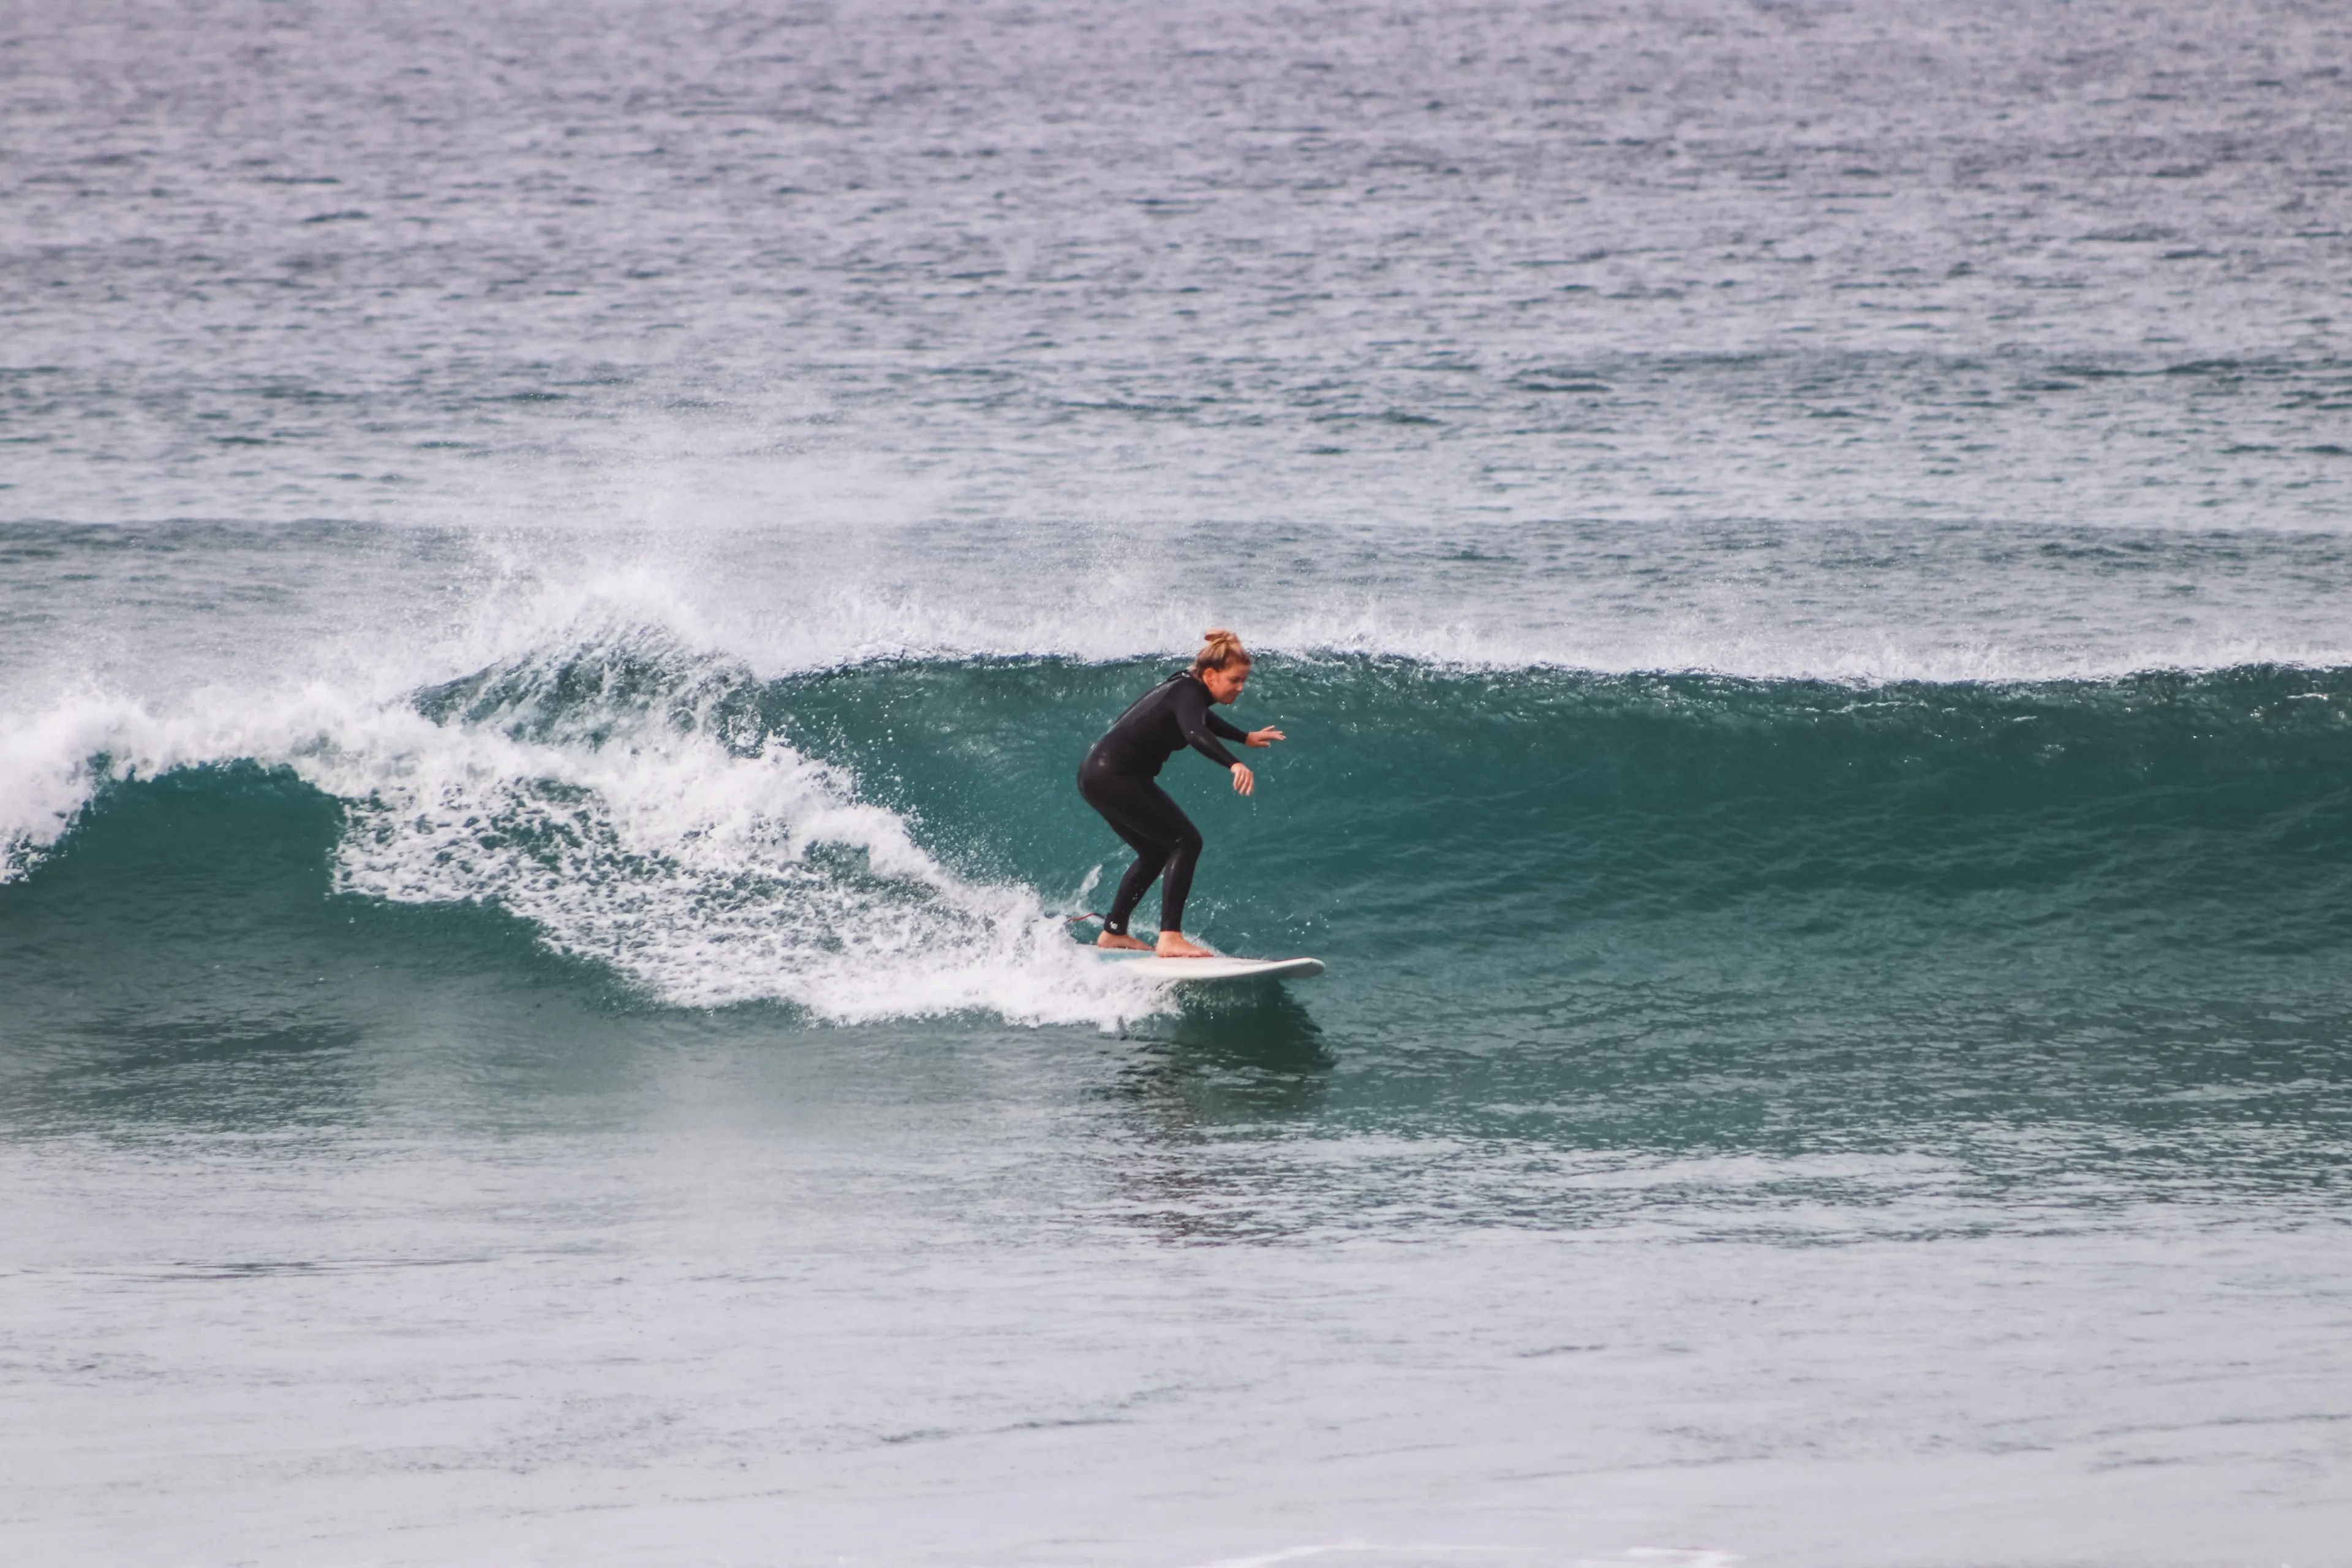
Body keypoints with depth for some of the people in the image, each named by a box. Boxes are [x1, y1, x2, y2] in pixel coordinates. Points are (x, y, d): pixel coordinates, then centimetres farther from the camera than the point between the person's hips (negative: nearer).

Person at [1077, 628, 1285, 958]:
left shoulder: (1185, 688, 13)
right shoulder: (1187, 693, -17)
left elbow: (1203, 719, 37)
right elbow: (1196, 734, -39)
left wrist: (1246, 737, 51)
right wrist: (1234, 764, -54)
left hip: (1098, 774, 10)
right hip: (1115, 777, -10)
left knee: (1156, 853, 21)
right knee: (1185, 842, -11)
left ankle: (1112, 933, 29)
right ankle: (1170, 938, -18)